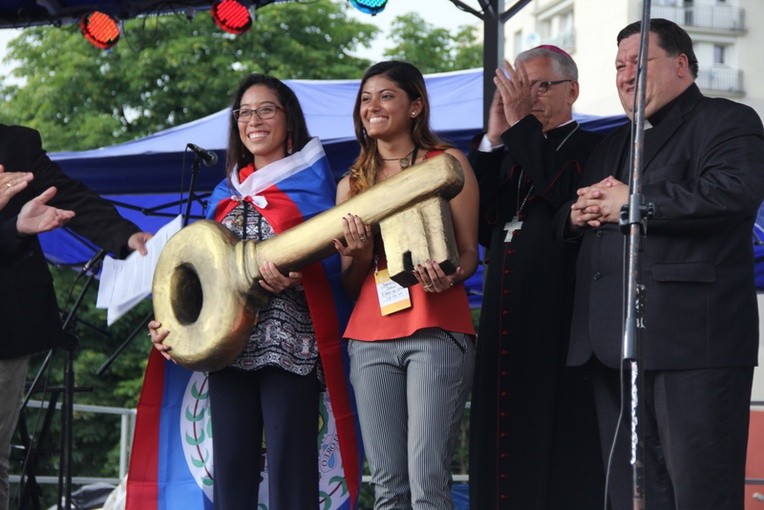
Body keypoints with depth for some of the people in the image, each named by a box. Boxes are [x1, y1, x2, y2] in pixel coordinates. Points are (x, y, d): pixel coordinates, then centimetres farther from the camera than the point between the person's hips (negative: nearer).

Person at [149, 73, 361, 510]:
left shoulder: (310, 181, 4)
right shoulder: (228, 193, 20)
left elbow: (330, 257, -2)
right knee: (230, 470, 3)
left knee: (289, 470, -10)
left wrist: (294, 275, -22)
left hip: (290, 344, -5)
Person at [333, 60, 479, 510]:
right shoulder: (353, 183, 18)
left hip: (436, 330, -4)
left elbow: (469, 253, 5)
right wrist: (361, 253, -5)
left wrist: (446, 277, -18)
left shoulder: (447, 162, 8)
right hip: (371, 335, 4)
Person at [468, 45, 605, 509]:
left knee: (560, 438, -6)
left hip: (560, 319, -6)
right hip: (506, 320, 6)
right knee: (508, 434, 4)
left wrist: (522, 122, -11)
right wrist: (494, 139, 4)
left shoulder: (591, 149, 2)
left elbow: (563, 195, -18)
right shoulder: (510, 154, 20)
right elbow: (479, 224, 8)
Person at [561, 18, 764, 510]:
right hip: (614, 346, 8)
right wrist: (579, 212, 5)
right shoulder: (613, 145, 27)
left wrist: (631, 202, -12)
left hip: (693, 340, -8)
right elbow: (567, 217, 30)